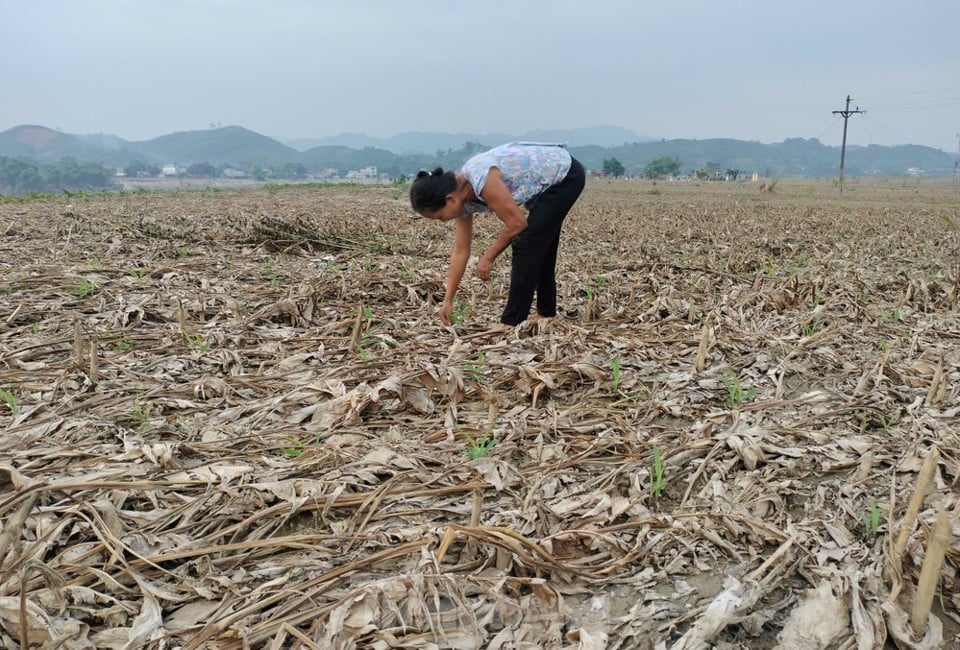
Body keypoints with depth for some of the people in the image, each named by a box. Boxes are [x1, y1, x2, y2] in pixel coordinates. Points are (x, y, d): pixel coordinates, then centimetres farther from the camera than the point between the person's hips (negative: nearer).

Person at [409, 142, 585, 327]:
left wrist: (488, 257, -10)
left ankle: (512, 322, -2)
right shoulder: (461, 196, -4)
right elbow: (460, 251, 1)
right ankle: (546, 312, 28)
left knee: (527, 245, -9)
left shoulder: (481, 179, -31)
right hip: (549, 184, 9)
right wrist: (448, 300, 2)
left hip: (565, 174, -9)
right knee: (539, 247, 15)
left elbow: (516, 223, -23)